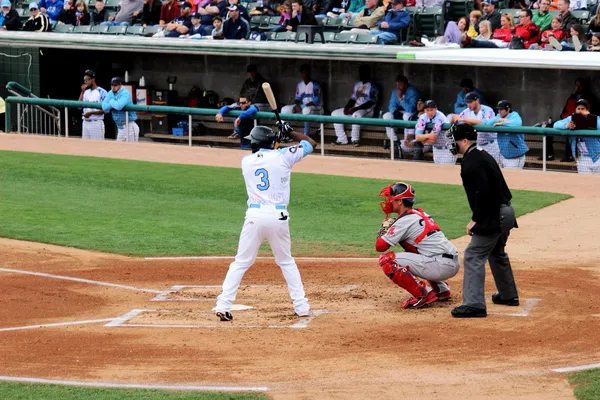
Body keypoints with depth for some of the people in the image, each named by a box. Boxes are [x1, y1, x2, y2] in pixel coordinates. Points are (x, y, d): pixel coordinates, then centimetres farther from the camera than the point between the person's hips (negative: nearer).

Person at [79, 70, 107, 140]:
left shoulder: (101, 92, -7)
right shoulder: (86, 92, 14)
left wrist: (91, 113, -19)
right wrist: (82, 92, 1)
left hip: (97, 123, -7)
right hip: (86, 123, 7)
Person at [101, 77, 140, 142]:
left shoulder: (125, 94, -15)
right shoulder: (110, 94, 7)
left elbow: (119, 106, -32)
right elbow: (105, 108, -5)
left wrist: (112, 102, -12)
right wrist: (115, 103, -18)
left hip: (129, 126, -8)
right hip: (120, 128, 8)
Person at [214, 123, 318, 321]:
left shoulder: (246, 161, 10)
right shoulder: (282, 156, 1)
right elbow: (311, 143, 14)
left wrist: (279, 135, 33)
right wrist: (289, 132, 24)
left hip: (254, 216, 1)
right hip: (278, 217, -1)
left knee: (240, 263, 6)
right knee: (287, 262, 17)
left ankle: (223, 305, -4)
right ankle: (301, 306, 15)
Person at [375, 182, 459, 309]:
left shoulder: (404, 221, -7)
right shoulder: (420, 213, 20)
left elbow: (380, 246, -8)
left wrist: (382, 232, 13)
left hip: (441, 267, -9)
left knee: (386, 260, -10)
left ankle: (424, 294, -11)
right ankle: (441, 289, 25)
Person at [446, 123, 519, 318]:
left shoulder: (471, 162, -16)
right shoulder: (483, 156, 15)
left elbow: (483, 193, -25)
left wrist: (475, 219, -18)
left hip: (493, 215, -11)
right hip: (505, 212, 11)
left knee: (473, 256, -11)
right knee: (496, 253, 28)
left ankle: (474, 304, -17)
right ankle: (508, 295, 41)